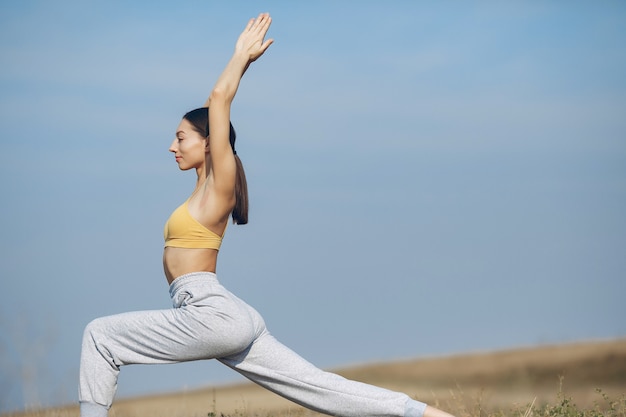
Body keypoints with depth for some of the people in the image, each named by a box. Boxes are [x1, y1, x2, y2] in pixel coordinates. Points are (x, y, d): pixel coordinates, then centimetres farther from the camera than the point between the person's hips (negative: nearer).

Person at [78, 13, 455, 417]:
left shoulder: (220, 184, -4)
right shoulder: (209, 186, 19)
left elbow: (219, 99, -7)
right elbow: (215, 105, 28)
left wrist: (243, 55, 3)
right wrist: (243, 58, 28)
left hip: (212, 315, -10)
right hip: (234, 322, 10)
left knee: (100, 335, -4)